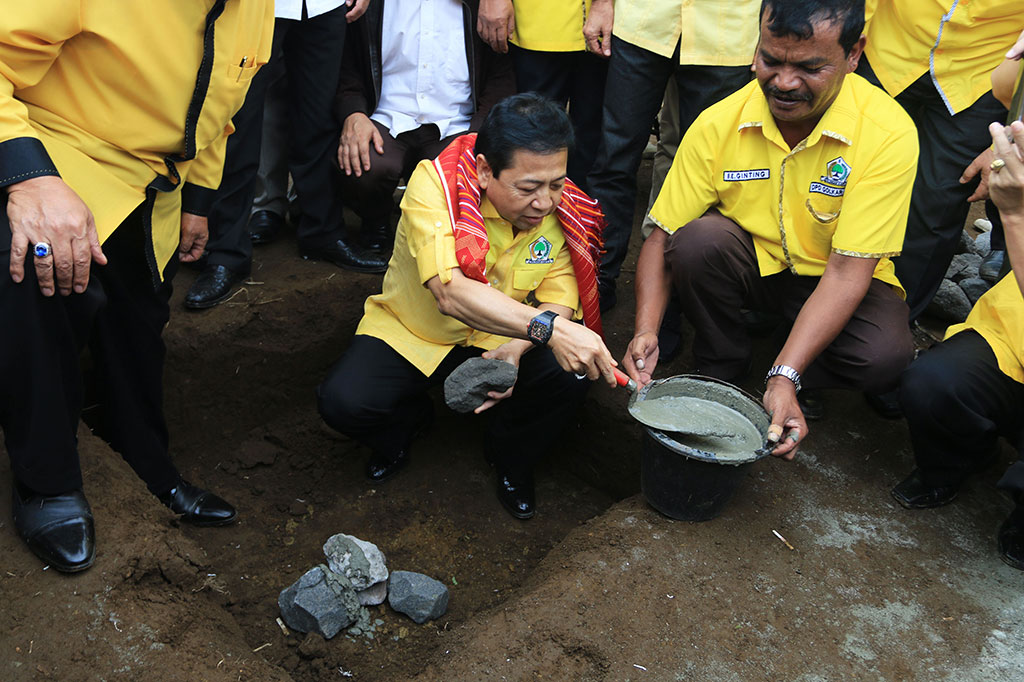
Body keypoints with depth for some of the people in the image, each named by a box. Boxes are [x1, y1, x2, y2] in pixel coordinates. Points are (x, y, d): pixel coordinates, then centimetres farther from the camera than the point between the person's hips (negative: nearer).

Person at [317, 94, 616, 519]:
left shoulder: (561, 208, -16)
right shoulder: (433, 184, -29)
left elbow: (560, 296, -12)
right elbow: (450, 292, -42)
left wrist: (515, 348, -34)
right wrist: (546, 327, -54)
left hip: (497, 339, 2)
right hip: (410, 335, -2)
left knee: (568, 375, -26)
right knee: (342, 402, -26)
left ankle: (511, 456, 8)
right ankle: (406, 421, 13)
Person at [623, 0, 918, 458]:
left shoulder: (889, 133, -23)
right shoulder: (717, 124, -18)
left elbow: (848, 270, -26)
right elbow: (663, 236, -13)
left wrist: (785, 377, -35)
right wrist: (646, 331, -30)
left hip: (833, 280, -1)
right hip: (750, 264, 2)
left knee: (885, 356, -31)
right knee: (698, 239, -30)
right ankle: (719, 371, -3)